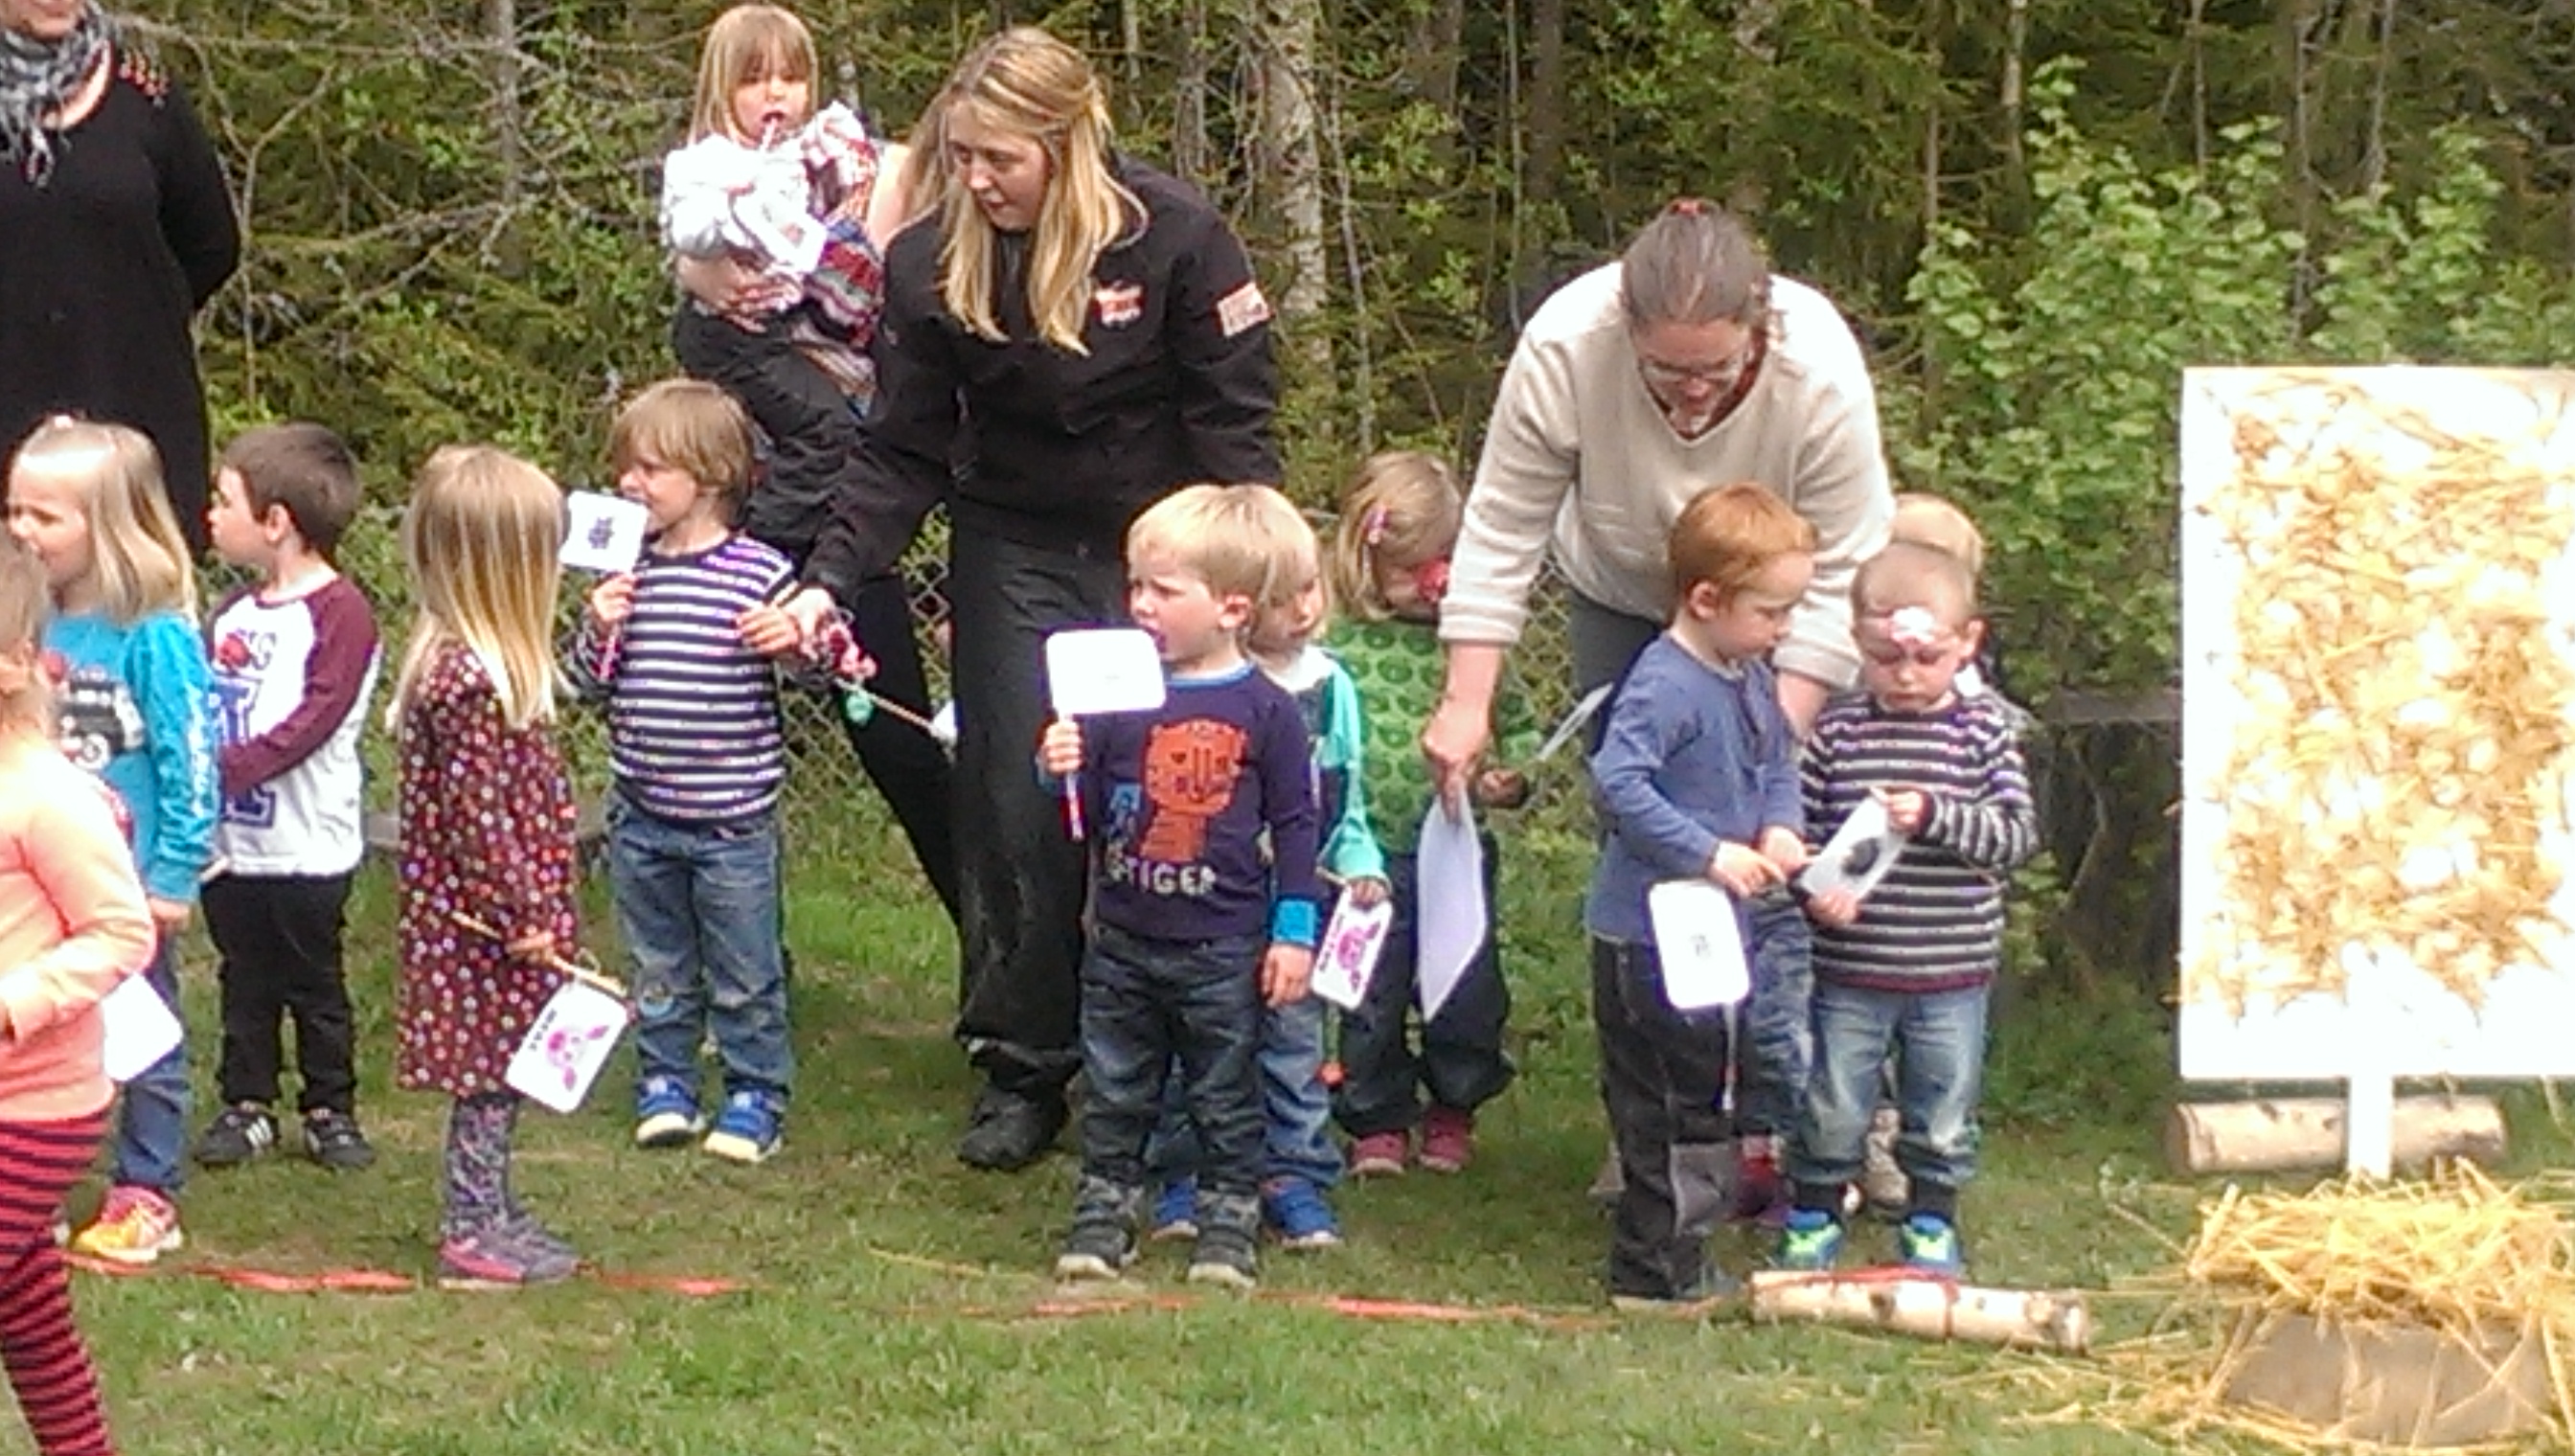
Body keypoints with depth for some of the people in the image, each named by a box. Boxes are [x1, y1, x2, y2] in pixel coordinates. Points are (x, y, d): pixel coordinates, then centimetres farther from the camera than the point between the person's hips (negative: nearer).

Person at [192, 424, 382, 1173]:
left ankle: (331, 1109, 16)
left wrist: (226, 769, -27)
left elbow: (315, 719, -22)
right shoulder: (232, 614, 11)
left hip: (306, 845, -6)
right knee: (244, 982, 13)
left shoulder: (339, 611, -13)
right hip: (230, 842, 6)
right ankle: (246, 1104, 22)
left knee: (314, 983, 5)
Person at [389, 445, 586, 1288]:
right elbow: (477, 812, -23)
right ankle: (472, 1237, 8)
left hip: (474, 915, 10)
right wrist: (524, 913, -19)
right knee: (489, 1074, 0)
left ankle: (489, 1215, 28)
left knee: (497, 1075, 18)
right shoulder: (471, 681, -24)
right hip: (483, 923, -10)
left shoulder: (461, 660, 8)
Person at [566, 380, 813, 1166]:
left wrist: (796, 638, -23)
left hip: (733, 815, -4)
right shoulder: (625, 572, 2)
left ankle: (755, 1096, 18)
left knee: (745, 976, 6)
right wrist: (598, 630, -11)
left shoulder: (759, 572, -9)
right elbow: (588, 683, 8)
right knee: (658, 970, 16)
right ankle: (665, 1084, 29)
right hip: (642, 815, 4)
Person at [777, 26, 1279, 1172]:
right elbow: (902, 453, -5)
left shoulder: (1173, 237, -17)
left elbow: (1236, 419, -11)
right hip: (1014, 555, 2)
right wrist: (829, 581, -17)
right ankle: (1021, 1071, 8)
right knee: (1017, 815, -2)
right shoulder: (931, 263, -9)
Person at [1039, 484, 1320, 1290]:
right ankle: (1104, 1214, 21)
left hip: (1223, 950, -3)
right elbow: (1086, 814, 5)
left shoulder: (1265, 710, -6)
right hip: (1123, 942, 3)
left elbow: (1295, 824, -1)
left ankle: (1228, 1224, 16)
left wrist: (1295, 931, -4)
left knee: (1225, 1096, 7)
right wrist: (1062, 773, -17)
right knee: (1116, 1093, 11)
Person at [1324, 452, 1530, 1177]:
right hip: (1367, 853, -1)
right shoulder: (1334, 640, -4)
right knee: (1370, 995, 7)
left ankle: (1452, 1108, 30)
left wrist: (1511, 779, -8)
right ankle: (1378, 1121, 24)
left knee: (1466, 992, 8)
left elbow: (1519, 726, 10)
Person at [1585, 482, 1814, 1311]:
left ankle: (1670, 1262, 29)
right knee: (1676, 1103, -5)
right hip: (1651, 939, -10)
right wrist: (1711, 853, -28)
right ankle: (1657, 1272, 3)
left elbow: (1778, 763, 22)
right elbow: (1618, 781, -31)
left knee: (1699, 1100, 18)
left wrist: (1780, 827, 1)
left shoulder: (1752, 679, 9)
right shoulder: (1665, 686, -21)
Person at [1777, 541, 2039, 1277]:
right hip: (1849, 969, 0)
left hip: (1952, 973, 0)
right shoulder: (1837, 731, -3)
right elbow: (1795, 825, 1)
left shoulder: (1984, 732, -3)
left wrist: (1936, 816, -24)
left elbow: (2018, 834, -10)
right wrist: (1813, 885, -18)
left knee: (1943, 1111, 13)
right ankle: (1814, 1216, 26)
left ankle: (1932, 1222, 30)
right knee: (1831, 1106, 9)